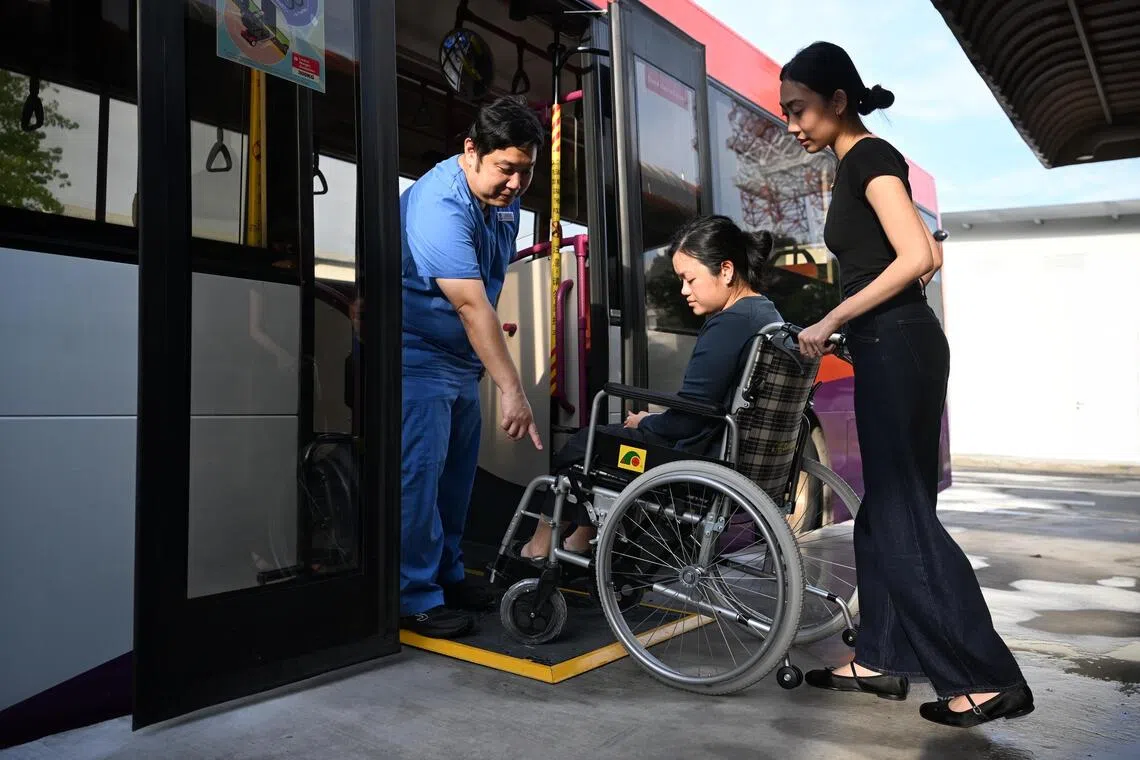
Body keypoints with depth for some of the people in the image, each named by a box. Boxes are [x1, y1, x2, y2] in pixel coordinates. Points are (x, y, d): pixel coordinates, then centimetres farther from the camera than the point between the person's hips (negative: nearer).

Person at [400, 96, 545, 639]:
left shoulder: (505, 199, 5)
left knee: (456, 471, 13)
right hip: (417, 355, -9)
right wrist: (511, 390, -36)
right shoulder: (440, 205, -25)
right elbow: (471, 305, -33)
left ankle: (448, 576, 26)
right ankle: (414, 596, 2)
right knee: (419, 471, -9)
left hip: (460, 358, 9)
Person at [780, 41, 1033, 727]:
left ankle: (993, 678, 2)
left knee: (904, 514, -7)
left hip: (897, 347, -10)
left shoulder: (871, 157, -9)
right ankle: (882, 659, 20)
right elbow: (921, 258, 22)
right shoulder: (857, 166, 19)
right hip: (889, 347, 10)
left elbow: (918, 257, -20)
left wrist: (832, 320, -16)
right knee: (884, 510, 11)